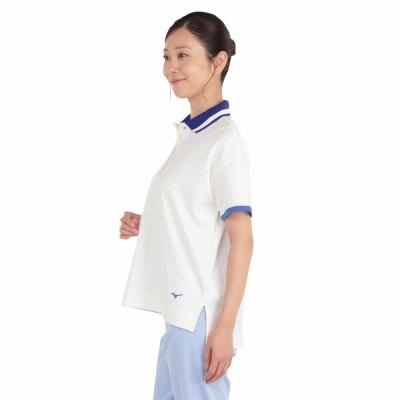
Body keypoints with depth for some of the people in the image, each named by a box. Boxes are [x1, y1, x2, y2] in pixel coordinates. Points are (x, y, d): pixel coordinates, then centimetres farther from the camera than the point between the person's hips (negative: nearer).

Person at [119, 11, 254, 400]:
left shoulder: (225, 140, -13)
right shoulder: (189, 134, 12)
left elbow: (242, 239, -16)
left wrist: (225, 326, -19)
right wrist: (143, 225, 5)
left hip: (202, 313, -9)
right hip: (180, 308, 9)